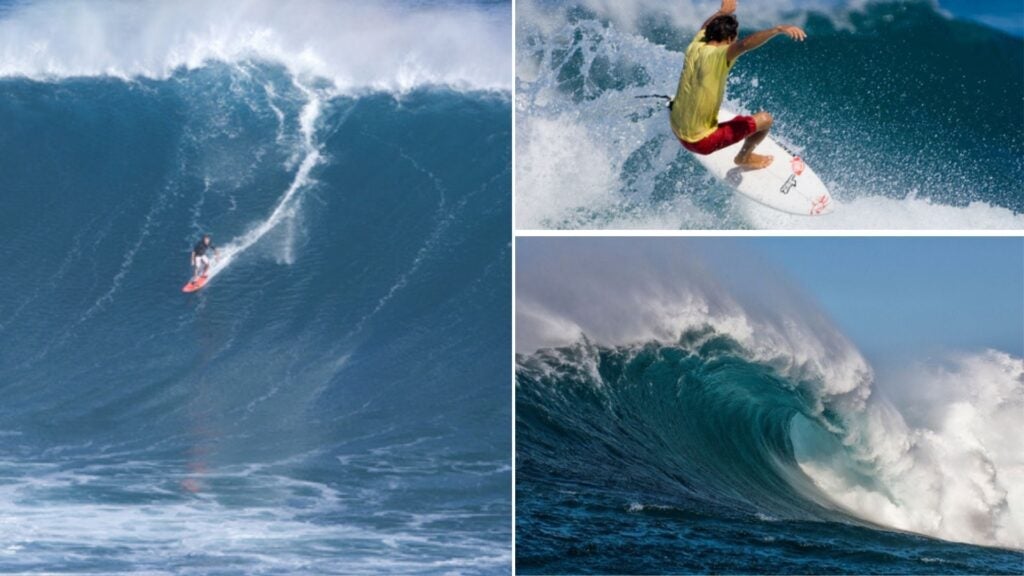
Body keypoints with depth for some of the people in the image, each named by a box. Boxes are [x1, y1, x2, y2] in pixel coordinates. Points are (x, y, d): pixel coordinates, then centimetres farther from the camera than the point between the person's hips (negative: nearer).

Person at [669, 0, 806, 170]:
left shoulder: (694, 47, -4)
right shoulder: (717, 55, -25)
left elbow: (706, 27, 20)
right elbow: (746, 44, -45)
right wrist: (779, 29, -54)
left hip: (677, 132, 8)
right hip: (701, 141, -8)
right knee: (764, 119, 0)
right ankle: (744, 157, 26)